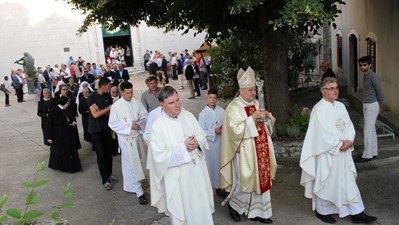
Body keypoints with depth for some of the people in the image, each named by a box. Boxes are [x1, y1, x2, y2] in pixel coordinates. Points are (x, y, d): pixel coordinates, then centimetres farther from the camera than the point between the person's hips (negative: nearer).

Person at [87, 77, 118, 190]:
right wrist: (108, 109, -14)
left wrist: (100, 111, -13)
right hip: (96, 130, -5)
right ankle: (106, 180, 1)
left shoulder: (108, 96, 5)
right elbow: (95, 114, -18)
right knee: (101, 155, -3)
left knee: (109, 153, 9)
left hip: (106, 128, 5)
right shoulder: (92, 97, -11)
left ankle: (109, 175, 25)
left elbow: (111, 112, 4)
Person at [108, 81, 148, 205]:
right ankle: (139, 192, 3)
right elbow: (112, 123, -9)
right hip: (125, 138, -4)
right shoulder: (116, 106, -10)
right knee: (132, 165, -3)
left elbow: (145, 116, 3)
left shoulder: (137, 102, -3)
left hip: (138, 135, 4)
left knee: (137, 161, 16)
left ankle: (130, 185, 38)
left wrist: (139, 124, -18)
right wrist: (129, 126, -17)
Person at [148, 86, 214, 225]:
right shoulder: (158, 125, -15)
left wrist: (197, 143, -16)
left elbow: (202, 136, 6)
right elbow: (159, 156, -19)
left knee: (201, 206, 18)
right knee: (182, 211, 12)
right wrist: (183, 148, -19)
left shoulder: (188, 116, -2)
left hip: (196, 171, 4)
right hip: (177, 177, -4)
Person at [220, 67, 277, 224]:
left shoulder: (255, 103, 9)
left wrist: (268, 116, -5)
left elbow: (266, 124, 17)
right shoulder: (233, 108, -14)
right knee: (245, 181, 2)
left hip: (260, 150, 7)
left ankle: (257, 212, 24)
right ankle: (233, 203, 29)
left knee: (260, 179, 11)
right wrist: (252, 118, -25)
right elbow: (236, 129, -23)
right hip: (245, 152, -7)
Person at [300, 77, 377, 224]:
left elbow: (349, 126, 8)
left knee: (348, 182, 11)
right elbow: (323, 133, -19)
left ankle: (357, 213, 18)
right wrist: (339, 144, -13)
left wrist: (349, 141, -10)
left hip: (343, 152, 7)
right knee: (326, 183, 6)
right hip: (327, 153, -7)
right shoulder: (319, 109, -14)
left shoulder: (341, 106, 9)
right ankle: (322, 211, 23)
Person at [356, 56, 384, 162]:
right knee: (371, 130, 15)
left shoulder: (373, 77, -18)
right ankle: (374, 152, 25)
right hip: (366, 105, 9)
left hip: (372, 106, -9)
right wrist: (365, 105, 14)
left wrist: (379, 107, -2)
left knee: (368, 130, -6)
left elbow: (380, 93, -13)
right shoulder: (365, 76, 10)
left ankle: (367, 155, 0)